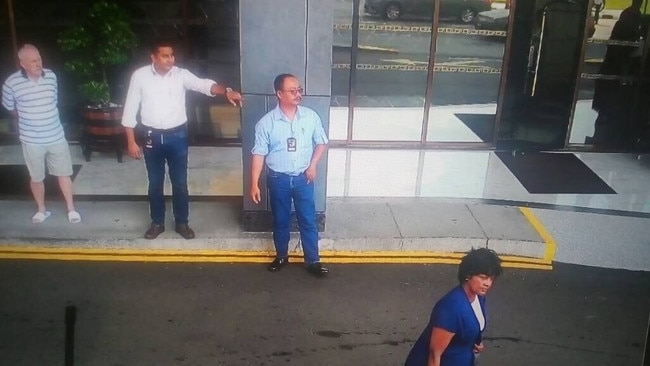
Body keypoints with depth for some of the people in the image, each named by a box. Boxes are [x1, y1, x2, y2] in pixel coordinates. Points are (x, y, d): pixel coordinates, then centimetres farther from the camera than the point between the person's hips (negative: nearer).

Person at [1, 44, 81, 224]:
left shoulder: (51, 76, -4)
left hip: (56, 136, 2)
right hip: (31, 140, -2)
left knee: (64, 174, 10)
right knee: (36, 178, 12)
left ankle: (71, 208, 24)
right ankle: (42, 209, 32)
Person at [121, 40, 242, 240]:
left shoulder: (181, 74, -6)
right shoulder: (140, 75, -6)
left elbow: (203, 84, -23)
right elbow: (130, 110, -3)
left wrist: (226, 91, -43)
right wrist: (131, 141, -5)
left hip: (177, 135, 0)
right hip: (152, 136, 0)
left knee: (180, 182, 7)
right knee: (155, 183, 12)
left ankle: (182, 223, 24)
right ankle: (157, 223, 29)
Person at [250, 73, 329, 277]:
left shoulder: (310, 116, -5)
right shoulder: (266, 122, -11)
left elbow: (321, 142, 7)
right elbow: (258, 154, -8)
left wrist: (313, 164, -6)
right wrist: (254, 184, -10)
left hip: (303, 178, 1)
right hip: (278, 179, -1)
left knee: (308, 221, 7)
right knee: (280, 220, 15)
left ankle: (313, 261, 20)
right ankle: (281, 256, 34)